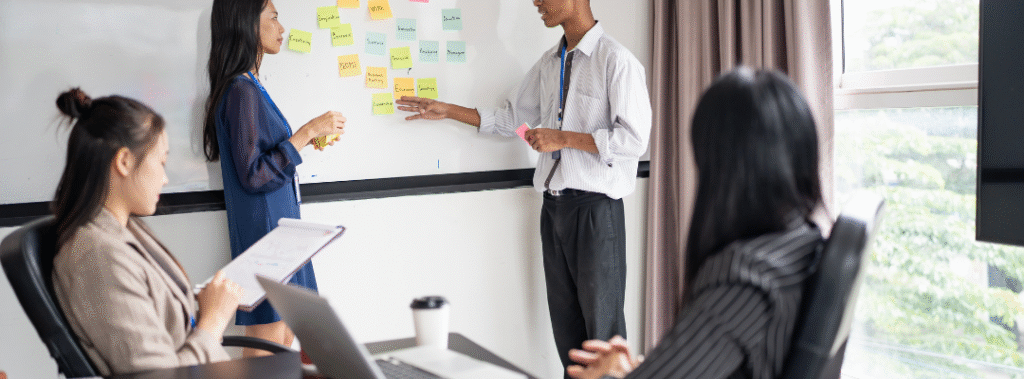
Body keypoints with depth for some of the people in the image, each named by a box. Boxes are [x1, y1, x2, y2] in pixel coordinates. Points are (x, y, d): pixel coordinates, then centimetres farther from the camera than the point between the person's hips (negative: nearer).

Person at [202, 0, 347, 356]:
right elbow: (254, 175, -21)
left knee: (286, 334, 14)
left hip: (278, 222, 10)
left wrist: (306, 138, 12)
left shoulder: (250, 87, 12)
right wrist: (306, 132, -19)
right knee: (266, 342, -2)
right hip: (263, 227, -10)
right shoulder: (241, 91, -18)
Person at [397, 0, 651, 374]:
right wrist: (446, 110, 19)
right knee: (564, 321, 13)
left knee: (602, 328, 1)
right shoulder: (548, 63, 12)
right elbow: (511, 118, 21)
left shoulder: (616, 61, -11)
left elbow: (634, 139, -17)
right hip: (554, 206, 7)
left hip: (595, 208, -7)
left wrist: (564, 139, -16)